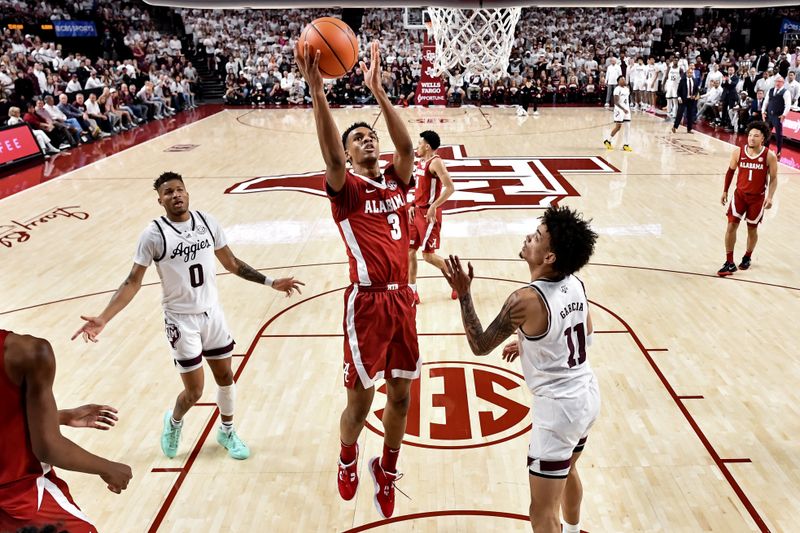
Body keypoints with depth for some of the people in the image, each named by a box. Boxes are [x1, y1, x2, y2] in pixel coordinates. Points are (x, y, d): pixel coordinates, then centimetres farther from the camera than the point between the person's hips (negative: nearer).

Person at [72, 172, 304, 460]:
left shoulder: (207, 222, -3)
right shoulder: (154, 234, -15)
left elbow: (231, 263, 8)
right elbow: (133, 282, -12)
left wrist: (271, 282, 6)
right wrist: (103, 319, -22)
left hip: (212, 312, 4)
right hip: (181, 320, -4)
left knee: (225, 376, 14)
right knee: (194, 391, 2)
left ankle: (227, 431, 39)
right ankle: (173, 422, 37)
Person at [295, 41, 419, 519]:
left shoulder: (396, 180, 12)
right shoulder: (346, 189, -1)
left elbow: (407, 146, -7)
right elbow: (332, 157, -22)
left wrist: (377, 90, -13)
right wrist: (317, 90, -31)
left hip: (403, 299, 5)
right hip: (368, 302, -4)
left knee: (401, 395, 14)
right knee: (360, 400, 7)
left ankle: (387, 469, 38)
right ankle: (348, 458, 39)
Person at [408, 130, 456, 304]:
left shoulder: (435, 162, -15)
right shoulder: (420, 161, 12)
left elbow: (450, 188, -23)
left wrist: (433, 207, -26)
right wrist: (412, 205, 10)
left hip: (429, 213, -9)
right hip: (417, 211, 9)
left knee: (428, 255, -5)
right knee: (409, 251, 7)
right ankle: (412, 291, 14)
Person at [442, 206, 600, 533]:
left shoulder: (526, 299, -26)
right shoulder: (575, 284, -3)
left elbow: (480, 346, -16)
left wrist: (463, 294, -18)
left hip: (558, 407, -9)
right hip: (587, 396, 9)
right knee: (567, 470, 34)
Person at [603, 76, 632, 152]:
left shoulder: (627, 89, 11)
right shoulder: (617, 89, -13)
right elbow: (616, 102, -19)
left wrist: (628, 109, 17)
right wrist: (623, 109, -26)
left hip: (626, 110, 7)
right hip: (619, 110, -7)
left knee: (627, 126, 2)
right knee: (618, 127, -4)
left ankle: (625, 144, 7)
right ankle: (607, 140, 13)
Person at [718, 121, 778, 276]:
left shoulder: (769, 156, -13)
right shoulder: (738, 153, -8)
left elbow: (773, 179, -5)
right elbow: (731, 171, 8)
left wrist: (770, 197, -18)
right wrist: (725, 191, 10)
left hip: (758, 198, -1)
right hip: (740, 194, 1)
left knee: (752, 229, 11)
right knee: (731, 226, -7)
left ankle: (747, 257, 35)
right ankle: (729, 263, 1)